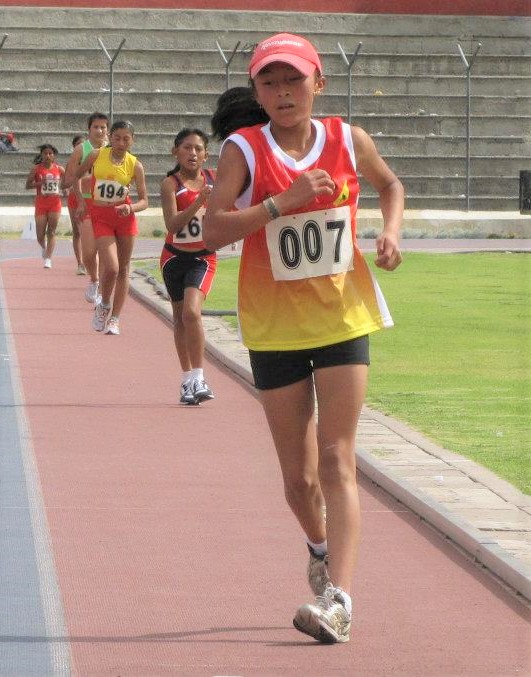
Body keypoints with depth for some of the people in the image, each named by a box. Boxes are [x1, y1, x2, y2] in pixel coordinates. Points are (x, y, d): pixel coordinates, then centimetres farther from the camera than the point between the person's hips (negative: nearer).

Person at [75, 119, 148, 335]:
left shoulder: (135, 165, -6)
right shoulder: (97, 156, -7)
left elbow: (144, 200, -3)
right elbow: (76, 175, 9)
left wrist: (131, 208, -22)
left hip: (125, 218, 2)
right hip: (100, 218, -2)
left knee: (123, 269, 7)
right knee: (111, 268, -14)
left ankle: (114, 318, 18)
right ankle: (104, 306, 13)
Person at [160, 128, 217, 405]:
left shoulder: (213, 178, -2)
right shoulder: (171, 183, -11)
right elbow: (172, 225, -23)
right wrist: (199, 201, -33)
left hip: (203, 258, 0)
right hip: (175, 257, 0)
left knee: (192, 312, -21)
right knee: (180, 318, 10)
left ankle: (198, 379, -18)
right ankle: (187, 380, 22)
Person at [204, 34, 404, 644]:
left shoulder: (348, 142, 1)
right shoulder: (243, 150, -7)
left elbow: (390, 185, 21)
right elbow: (213, 231, -18)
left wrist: (391, 232, 1)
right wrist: (286, 200, -26)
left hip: (344, 317, 0)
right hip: (275, 326, 0)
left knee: (336, 461, -11)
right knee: (298, 475, 8)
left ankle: (337, 599, -18)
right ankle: (320, 548, 40)